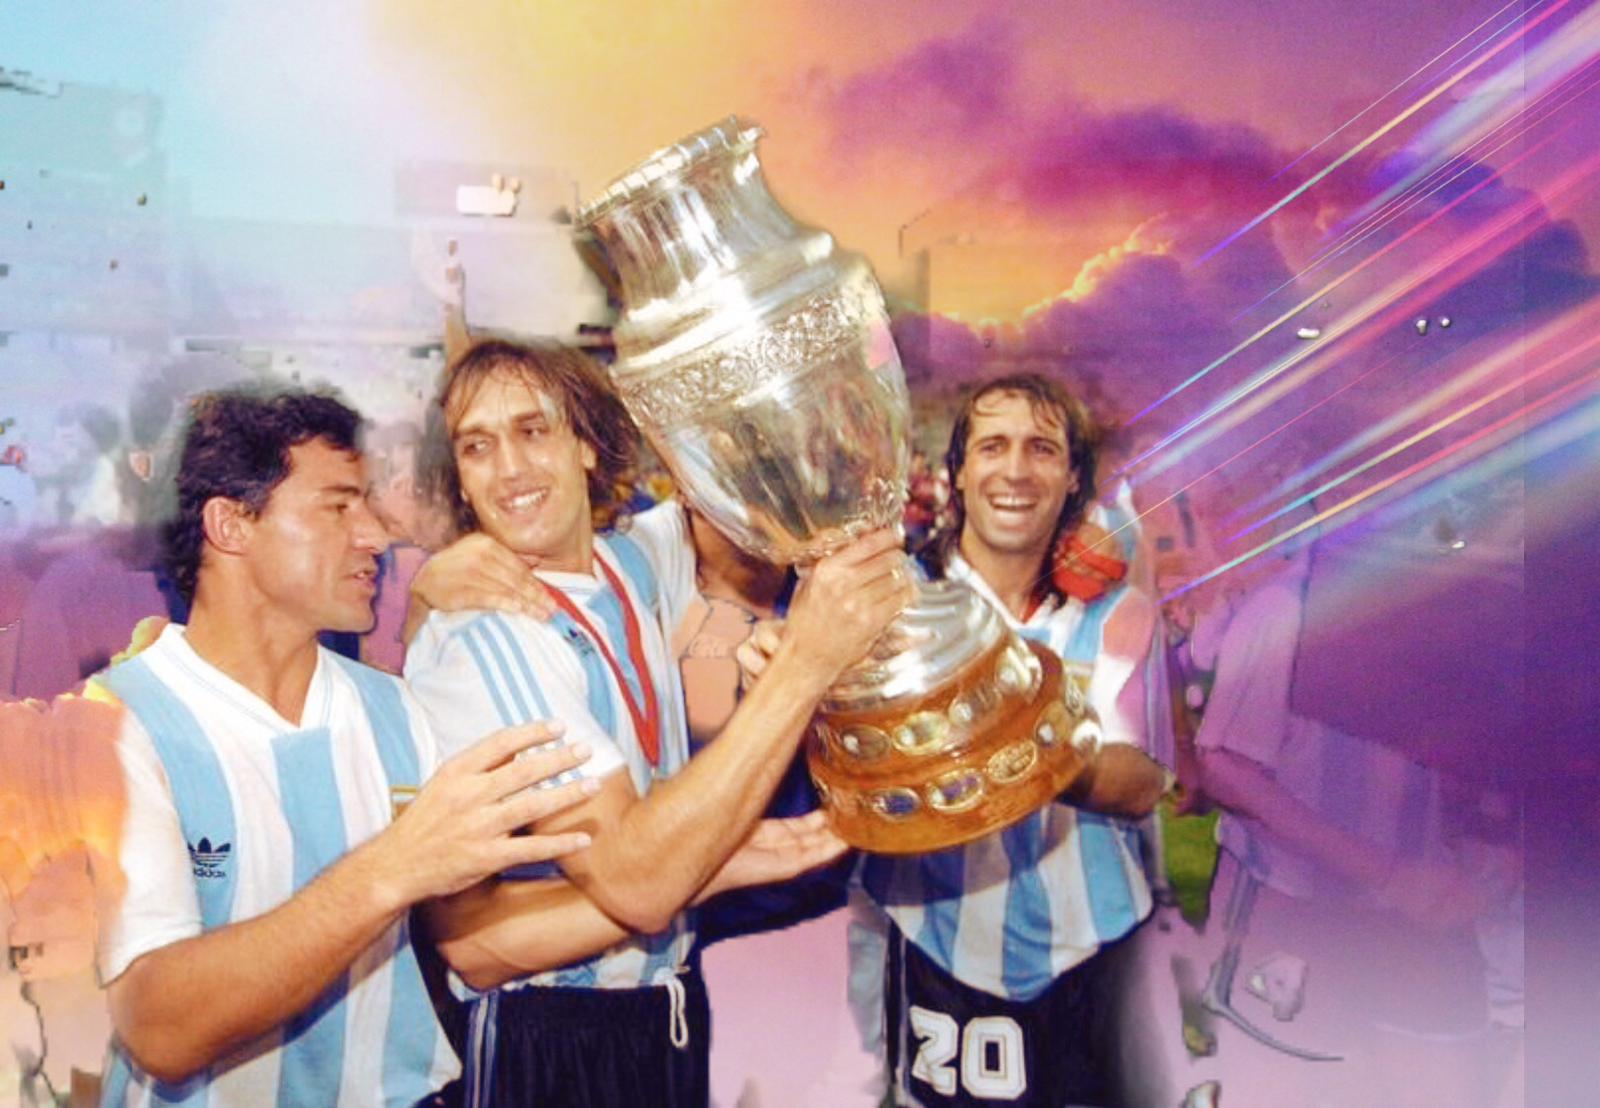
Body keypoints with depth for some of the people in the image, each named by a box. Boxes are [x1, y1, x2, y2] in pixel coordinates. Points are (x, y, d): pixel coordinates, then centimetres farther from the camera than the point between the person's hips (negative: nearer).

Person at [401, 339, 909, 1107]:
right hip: (551, 1043, -7)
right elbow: (635, 882, -31)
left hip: (671, 1006, 7)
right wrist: (805, 661, -31)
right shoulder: (478, 637, -23)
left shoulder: (629, 563, -1)